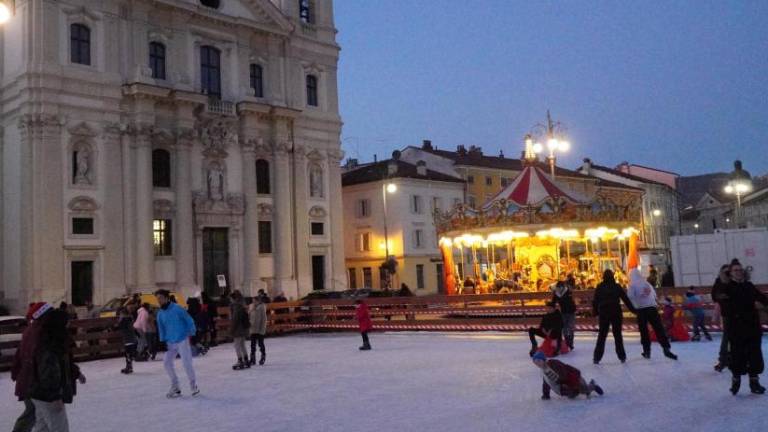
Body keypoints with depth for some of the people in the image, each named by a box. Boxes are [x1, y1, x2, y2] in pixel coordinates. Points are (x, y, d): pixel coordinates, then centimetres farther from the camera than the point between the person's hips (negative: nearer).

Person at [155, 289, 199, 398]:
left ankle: (193, 386, 14)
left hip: (182, 340, -6)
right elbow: (161, 329, 13)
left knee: (187, 363, -4)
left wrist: (191, 334, -6)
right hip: (170, 342, 6)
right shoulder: (160, 314, 5)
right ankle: (175, 387, 15)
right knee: (167, 362, 1)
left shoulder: (177, 308, -12)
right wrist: (162, 341, 5)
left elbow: (189, 320, -7)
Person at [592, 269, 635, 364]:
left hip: (603, 314, 0)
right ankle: (622, 356, 13)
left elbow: (595, 301, -1)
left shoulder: (600, 287, 0)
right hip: (616, 313, 0)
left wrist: (595, 312, 8)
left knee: (601, 336, 5)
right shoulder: (617, 287, 1)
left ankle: (597, 358, 0)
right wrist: (633, 309, 8)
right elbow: (626, 299, 2)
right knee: (618, 335, 11)